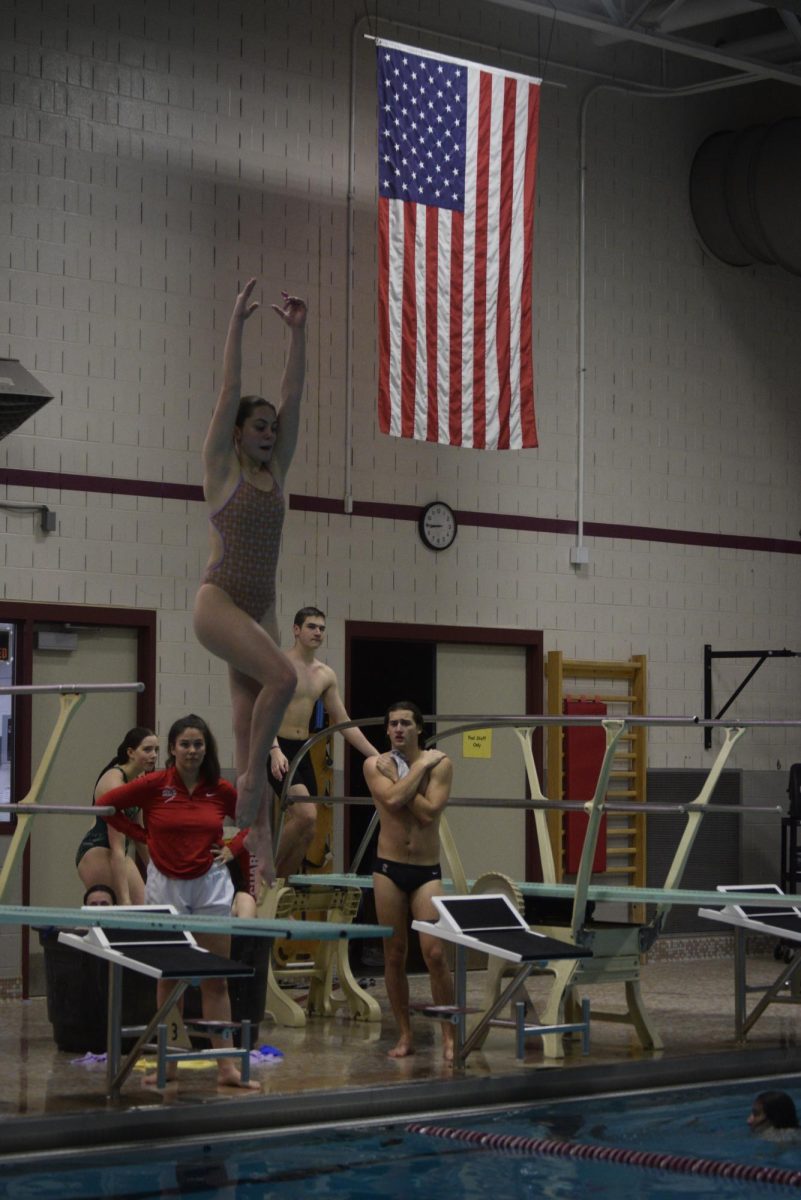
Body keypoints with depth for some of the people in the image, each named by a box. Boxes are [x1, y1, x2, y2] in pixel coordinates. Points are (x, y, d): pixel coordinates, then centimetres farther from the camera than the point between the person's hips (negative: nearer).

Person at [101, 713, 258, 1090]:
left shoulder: (221, 790, -1)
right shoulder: (153, 785, -6)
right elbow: (106, 805, 1)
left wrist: (233, 848, 0)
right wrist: (144, 837, -1)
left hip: (210, 885, 1)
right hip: (165, 885, -1)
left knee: (216, 979, -1)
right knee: (168, 977, 7)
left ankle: (225, 1066, -1)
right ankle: (168, 1062, 14)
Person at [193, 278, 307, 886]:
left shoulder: (275, 470, 13)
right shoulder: (220, 466, 1)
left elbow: (293, 397, 8)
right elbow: (231, 392, -5)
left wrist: (298, 333, 2)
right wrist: (237, 324, -7)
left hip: (261, 609, 6)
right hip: (218, 601, -6)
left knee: (251, 733, 1)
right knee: (282, 676, -28)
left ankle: (262, 847, -2)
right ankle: (251, 776, -11)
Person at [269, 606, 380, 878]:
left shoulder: (326, 675, 12)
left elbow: (343, 722, 16)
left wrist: (375, 756, 10)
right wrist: (275, 750, -32)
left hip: (303, 752, 7)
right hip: (278, 749, -7)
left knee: (305, 831, 3)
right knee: (306, 815, -22)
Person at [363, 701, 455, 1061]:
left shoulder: (439, 763, 0)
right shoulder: (375, 765, 1)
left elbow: (428, 812, -14)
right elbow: (393, 799, -18)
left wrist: (401, 776, -11)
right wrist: (418, 768, -10)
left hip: (427, 871, -1)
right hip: (389, 868, 1)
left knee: (435, 954, -11)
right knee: (394, 956, 5)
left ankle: (449, 1036, -3)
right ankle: (405, 1035, 16)